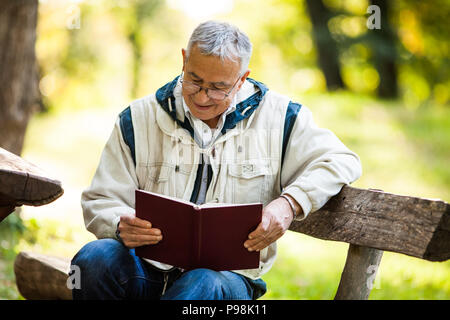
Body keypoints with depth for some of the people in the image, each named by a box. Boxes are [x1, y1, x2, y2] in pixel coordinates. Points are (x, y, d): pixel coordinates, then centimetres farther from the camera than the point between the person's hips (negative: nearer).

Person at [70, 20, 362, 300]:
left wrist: (290, 203, -14)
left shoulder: (277, 116, 7)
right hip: (151, 267, 3)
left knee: (205, 286, -40)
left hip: (228, 273, -3)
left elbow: (341, 160, 6)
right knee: (95, 258, -31)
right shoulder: (139, 118, 8)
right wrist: (122, 227, -18)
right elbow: (100, 202, 8)